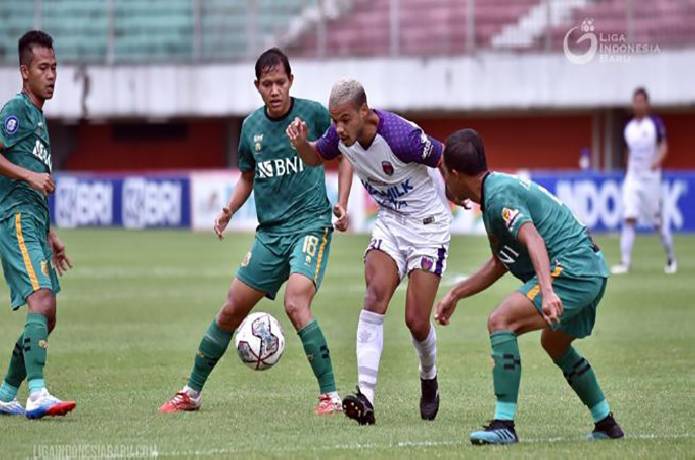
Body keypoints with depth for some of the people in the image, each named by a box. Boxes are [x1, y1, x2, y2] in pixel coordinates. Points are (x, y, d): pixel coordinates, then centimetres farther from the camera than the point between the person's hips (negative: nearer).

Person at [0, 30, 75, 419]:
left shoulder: (39, 117, 24)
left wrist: (51, 235, 31)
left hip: (34, 224, 10)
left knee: (46, 319, 10)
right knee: (42, 301, -24)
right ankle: (37, 393, -31)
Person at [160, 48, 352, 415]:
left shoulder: (313, 114, -6)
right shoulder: (252, 126, 7)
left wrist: (341, 204, -5)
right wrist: (229, 210, 3)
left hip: (311, 224, -5)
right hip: (270, 231, 5)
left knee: (296, 304, -26)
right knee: (231, 311, 7)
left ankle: (330, 395, -18)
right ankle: (191, 392, 21)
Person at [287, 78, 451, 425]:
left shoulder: (400, 136, -30)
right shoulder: (341, 134, -10)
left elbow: (447, 160, -15)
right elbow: (316, 157, 11)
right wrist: (301, 143, -11)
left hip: (428, 225, -5)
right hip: (390, 223, 5)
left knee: (416, 321, -7)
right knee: (375, 297, -19)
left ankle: (429, 379, 27)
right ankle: (366, 397, -27)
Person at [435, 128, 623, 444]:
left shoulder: (499, 195, -14)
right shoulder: (501, 187, 19)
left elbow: (533, 240, -31)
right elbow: (500, 263, 29)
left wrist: (547, 291, -44)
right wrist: (455, 295, 32)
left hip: (571, 269, -11)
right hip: (593, 269, 11)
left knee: (501, 321, -19)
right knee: (555, 344, 31)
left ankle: (504, 425, -22)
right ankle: (606, 423, 40)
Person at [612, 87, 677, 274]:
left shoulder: (655, 123, -5)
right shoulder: (629, 127, 9)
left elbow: (664, 146, -10)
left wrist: (658, 160, -29)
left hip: (651, 178, -4)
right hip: (632, 178, 4)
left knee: (659, 221, 5)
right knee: (629, 219, -9)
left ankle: (671, 258, 22)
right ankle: (625, 261, -12)